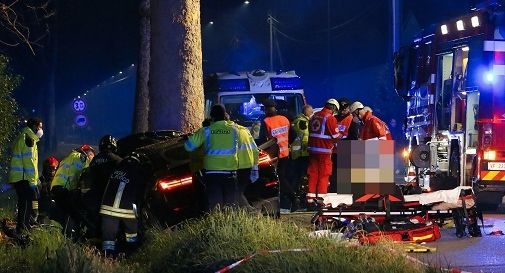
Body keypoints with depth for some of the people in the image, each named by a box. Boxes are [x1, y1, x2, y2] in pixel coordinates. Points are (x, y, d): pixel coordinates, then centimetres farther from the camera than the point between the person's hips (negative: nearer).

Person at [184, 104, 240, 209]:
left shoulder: (205, 131, -4)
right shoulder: (233, 129, 0)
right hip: (230, 171, 1)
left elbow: (189, 146, -3)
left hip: (212, 171, -1)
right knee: (231, 203, 9)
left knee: (214, 203, 1)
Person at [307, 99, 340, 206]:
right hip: (324, 150, -6)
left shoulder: (314, 116, 12)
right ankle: (320, 198, -3)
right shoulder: (330, 118, -11)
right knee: (324, 175, 0)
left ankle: (310, 199, 8)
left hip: (312, 148, 6)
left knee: (313, 174, 9)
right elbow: (336, 136, -9)